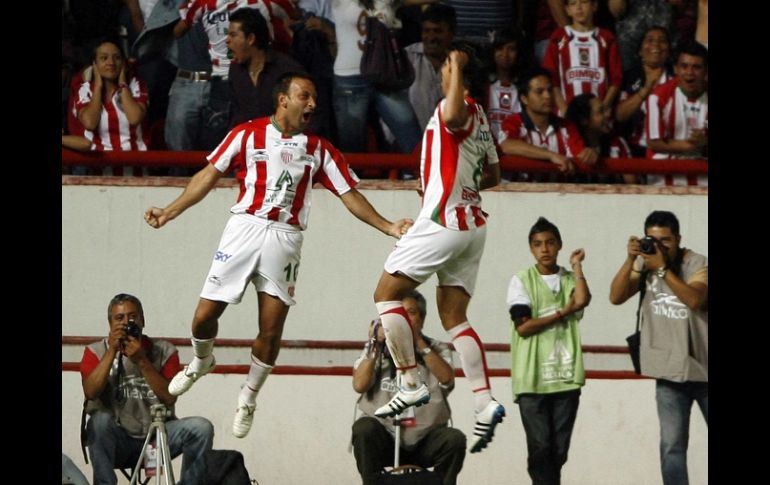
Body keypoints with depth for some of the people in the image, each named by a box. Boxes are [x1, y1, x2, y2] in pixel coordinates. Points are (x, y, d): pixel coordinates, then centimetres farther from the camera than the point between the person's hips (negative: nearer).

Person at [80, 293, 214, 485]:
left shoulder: (164, 351, 4)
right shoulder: (96, 352, 2)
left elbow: (170, 398, -9)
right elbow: (91, 392, -16)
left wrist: (142, 361, -17)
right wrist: (112, 351, -17)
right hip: (118, 440, -1)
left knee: (201, 428, -22)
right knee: (100, 420, -33)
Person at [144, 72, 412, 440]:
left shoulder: (320, 150, 9)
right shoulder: (247, 134, 4)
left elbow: (350, 195, 10)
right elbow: (210, 175, 7)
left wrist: (388, 227, 0)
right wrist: (170, 212, 3)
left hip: (285, 240, 1)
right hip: (244, 229, -1)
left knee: (271, 329, -4)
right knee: (205, 316, -3)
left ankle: (249, 398, 17)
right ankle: (201, 362, 30)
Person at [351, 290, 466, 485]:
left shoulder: (437, 350, 11)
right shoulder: (375, 350, 11)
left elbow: (446, 379, -11)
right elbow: (360, 385, -4)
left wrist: (419, 342, -12)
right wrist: (376, 344, -7)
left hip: (425, 440, 0)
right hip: (385, 438, 0)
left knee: (454, 439, -28)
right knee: (363, 428, -31)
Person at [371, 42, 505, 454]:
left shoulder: (460, 108, -12)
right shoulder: (478, 115, 16)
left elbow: (453, 115, -40)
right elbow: (493, 175, 26)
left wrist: (457, 66, -31)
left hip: (444, 219, -9)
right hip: (471, 223, 9)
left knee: (386, 293, 0)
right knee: (453, 316, 8)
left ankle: (411, 385, -4)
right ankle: (485, 403, -3)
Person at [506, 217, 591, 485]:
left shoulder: (570, 280, 12)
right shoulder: (522, 280, 3)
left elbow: (582, 300, -11)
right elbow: (523, 326, -7)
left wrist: (576, 266, 0)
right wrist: (563, 312, -4)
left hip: (566, 376, 3)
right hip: (532, 379, -3)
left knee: (559, 449, 4)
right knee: (540, 447, -7)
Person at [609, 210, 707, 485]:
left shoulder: (698, 264, -8)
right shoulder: (645, 263, 3)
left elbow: (695, 299, -25)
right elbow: (616, 297, -3)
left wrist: (662, 269, -24)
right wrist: (630, 260, -15)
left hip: (702, 368, -3)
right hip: (669, 372, 3)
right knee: (672, 446, -1)